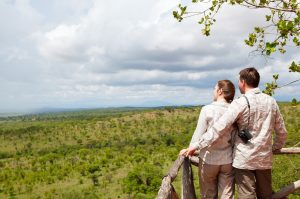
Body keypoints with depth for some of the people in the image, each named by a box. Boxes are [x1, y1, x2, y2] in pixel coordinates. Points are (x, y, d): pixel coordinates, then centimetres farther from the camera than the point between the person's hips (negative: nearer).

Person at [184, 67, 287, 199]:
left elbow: (218, 128, -18)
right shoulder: (271, 101, 4)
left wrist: (196, 145, -13)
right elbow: (282, 132, 10)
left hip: (244, 158, -5)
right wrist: (275, 147, 28)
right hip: (265, 158, 5)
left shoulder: (240, 103, -12)